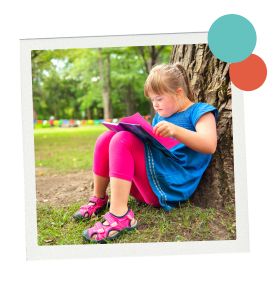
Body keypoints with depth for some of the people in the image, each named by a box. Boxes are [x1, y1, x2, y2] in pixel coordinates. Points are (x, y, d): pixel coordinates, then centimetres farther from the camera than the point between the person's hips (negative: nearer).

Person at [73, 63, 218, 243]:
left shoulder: (200, 111, 1)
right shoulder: (161, 116, 24)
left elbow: (210, 145, -17)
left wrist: (176, 130, -31)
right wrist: (140, 135, 4)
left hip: (171, 186, -8)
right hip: (148, 183, 8)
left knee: (123, 141, -25)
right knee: (106, 139, -2)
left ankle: (120, 215, -36)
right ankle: (99, 199, 3)